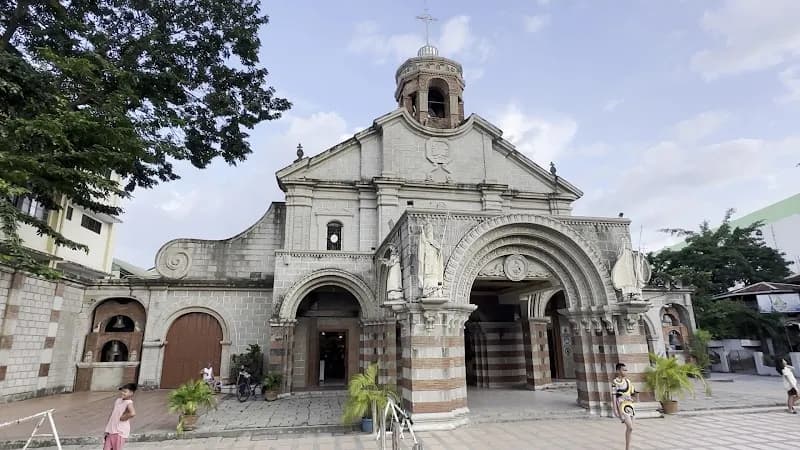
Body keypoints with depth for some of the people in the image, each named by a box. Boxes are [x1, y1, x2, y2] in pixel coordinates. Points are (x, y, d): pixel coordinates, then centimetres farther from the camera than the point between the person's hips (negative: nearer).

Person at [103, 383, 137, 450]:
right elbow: (112, 413, 18)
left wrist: (122, 418, -20)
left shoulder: (129, 403, -16)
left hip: (120, 432, -7)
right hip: (111, 430, 7)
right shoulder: (118, 400, 8)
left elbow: (132, 413, -36)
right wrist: (107, 429, 13)